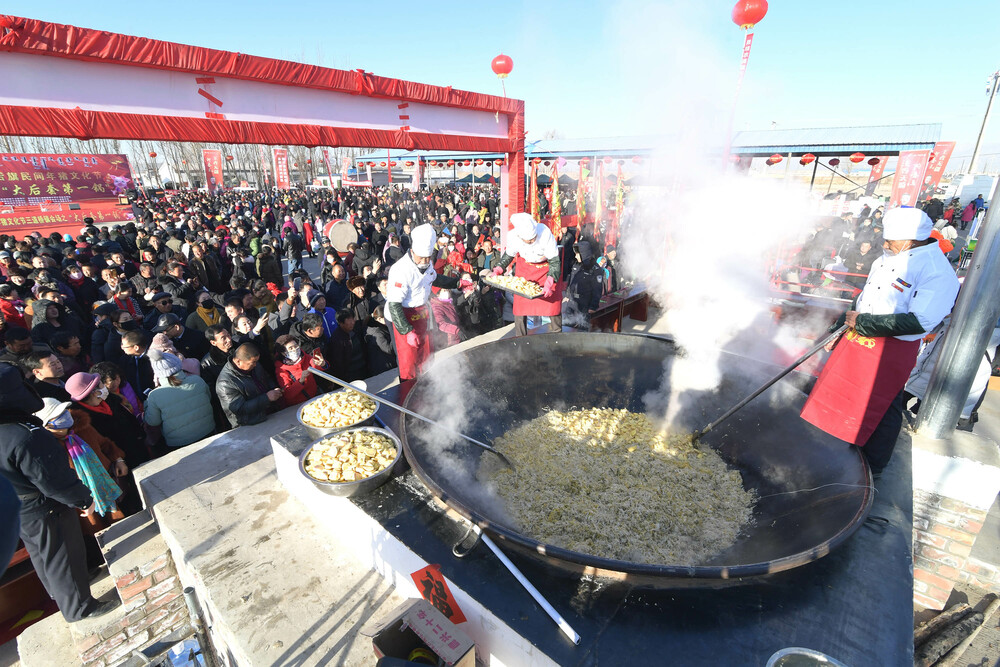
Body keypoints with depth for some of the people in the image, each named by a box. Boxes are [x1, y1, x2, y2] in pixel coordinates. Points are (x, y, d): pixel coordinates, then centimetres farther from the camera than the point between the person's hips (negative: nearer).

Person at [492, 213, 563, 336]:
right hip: (525, 266, 2)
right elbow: (508, 255, -2)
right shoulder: (513, 237, -26)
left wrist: (549, 282, -42)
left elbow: (555, 261, -28)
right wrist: (498, 270, -15)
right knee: (520, 301, 1)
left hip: (547, 265, -2)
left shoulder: (545, 233, -35)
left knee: (552, 300, -6)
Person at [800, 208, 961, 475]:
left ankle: (872, 467, 26)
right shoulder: (886, 260, 6)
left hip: (892, 351, -8)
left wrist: (862, 322, -21)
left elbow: (919, 322, -25)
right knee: (839, 391, 18)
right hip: (857, 340, 8)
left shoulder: (938, 273, -17)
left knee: (882, 408, 6)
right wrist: (839, 328, 17)